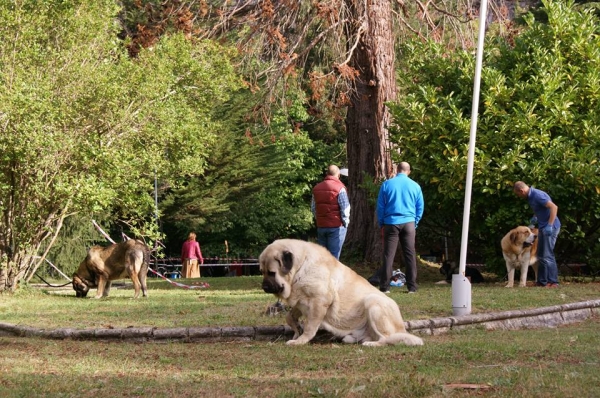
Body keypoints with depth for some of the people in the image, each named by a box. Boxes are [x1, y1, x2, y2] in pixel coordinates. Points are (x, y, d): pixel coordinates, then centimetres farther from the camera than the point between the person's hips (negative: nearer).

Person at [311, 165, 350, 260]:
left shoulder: (317, 188, 10)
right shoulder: (339, 188, -10)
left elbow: (313, 208, 12)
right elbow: (345, 208, -12)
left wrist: (319, 220, 16)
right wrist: (345, 223, 0)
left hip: (321, 226, 5)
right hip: (337, 227, -5)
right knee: (334, 255, -5)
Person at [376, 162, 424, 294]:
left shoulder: (387, 184, -1)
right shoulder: (415, 186, 3)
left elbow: (380, 206, 2)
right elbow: (420, 207, 8)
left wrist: (381, 224, 11)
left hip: (391, 223, -1)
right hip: (409, 223, 1)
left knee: (388, 255, 1)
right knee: (410, 255, 5)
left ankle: (384, 286, -2)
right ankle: (412, 286, 5)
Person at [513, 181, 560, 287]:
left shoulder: (537, 195, -20)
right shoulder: (531, 197, 10)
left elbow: (554, 207, -27)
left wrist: (549, 225, -29)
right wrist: (535, 218, 19)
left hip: (550, 228, -10)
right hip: (543, 227, 10)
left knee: (547, 255, -10)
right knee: (541, 255, 13)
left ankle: (553, 282, -8)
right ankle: (542, 281, 19)